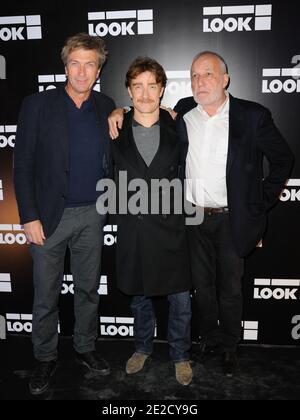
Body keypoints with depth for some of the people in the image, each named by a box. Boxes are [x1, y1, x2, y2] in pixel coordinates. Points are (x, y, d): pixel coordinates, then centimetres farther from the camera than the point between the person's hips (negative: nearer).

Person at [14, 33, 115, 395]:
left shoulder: (106, 107, 5)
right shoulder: (37, 105, -4)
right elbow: (23, 165, -6)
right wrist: (29, 217, -11)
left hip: (93, 215, 3)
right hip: (50, 215, -2)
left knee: (88, 288, 16)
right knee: (46, 294, 9)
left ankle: (85, 348, 36)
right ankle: (45, 358, 30)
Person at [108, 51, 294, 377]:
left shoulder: (252, 116, -8)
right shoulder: (184, 112, 1)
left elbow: (283, 159, 0)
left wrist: (262, 204, -4)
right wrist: (120, 112, -2)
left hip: (232, 219, -2)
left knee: (230, 287, 12)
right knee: (202, 284, 17)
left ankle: (229, 346, 35)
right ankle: (209, 337, 40)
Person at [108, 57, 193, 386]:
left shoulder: (177, 128, 0)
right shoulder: (116, 130, 1)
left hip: (170, 227, 0)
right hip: (132, 228, 1)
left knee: (179, 299, 9)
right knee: (139, 296, 18)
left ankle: (180, 355, 34)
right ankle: (143, 348, 42)